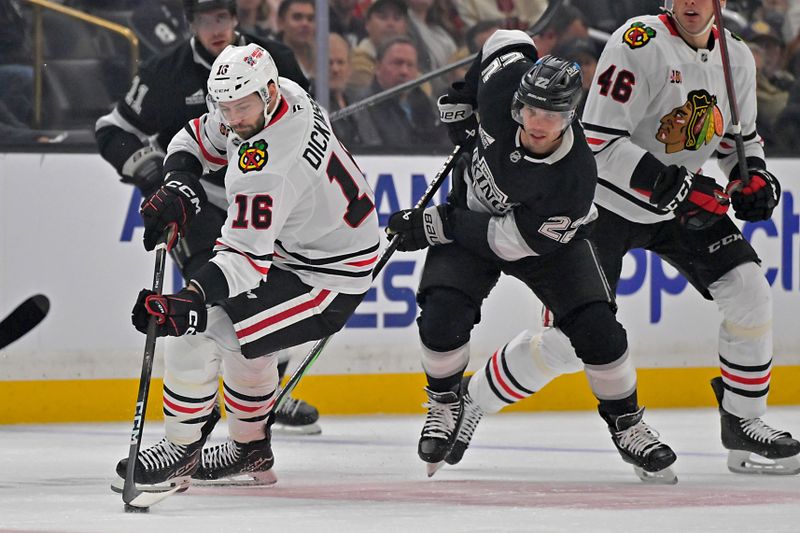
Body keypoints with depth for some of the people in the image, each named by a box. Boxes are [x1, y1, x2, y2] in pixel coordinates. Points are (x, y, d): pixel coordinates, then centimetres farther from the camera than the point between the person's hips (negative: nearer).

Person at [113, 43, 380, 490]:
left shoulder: (270, 164, -33)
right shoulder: (286, 95, -4)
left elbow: (247, 256, -35)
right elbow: (200, 138, 12)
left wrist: (189, 302, -45)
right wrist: (178, 186, -5)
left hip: (328, 276, -10)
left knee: (197, 329, -14)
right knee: (244, 337, 26)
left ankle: (180, 452, 0)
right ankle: (251, 452, 38)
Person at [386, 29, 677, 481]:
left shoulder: (574, 177, -38)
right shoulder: (502, 86, -30)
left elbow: (513, 240, -30)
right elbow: (509, 41, -5)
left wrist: (435, 227, -28)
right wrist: (461, 98, -2)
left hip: (546, 238, -2)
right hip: (474, 212, 2)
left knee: (595, 326, -14)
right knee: (442, 314, -19)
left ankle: (627, 425, 9)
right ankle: (444, 405, 9)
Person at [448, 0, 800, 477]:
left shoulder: (737, 58, -1)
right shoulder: (640, 42, -22)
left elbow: (742, 137, 16)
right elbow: (600, 141, -26)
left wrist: (754, 176, -6)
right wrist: (672, 184, -32)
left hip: (683, 205, 6)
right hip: (609, 200, -6)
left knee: (749, 290, -12)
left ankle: (745, 425, 1)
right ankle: (468, 404, 13)